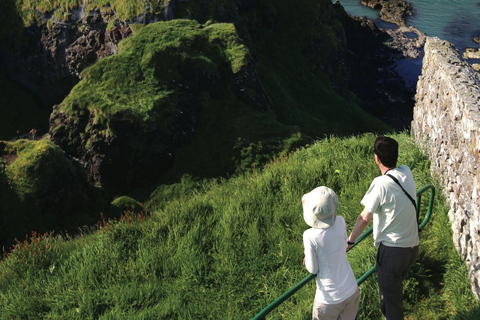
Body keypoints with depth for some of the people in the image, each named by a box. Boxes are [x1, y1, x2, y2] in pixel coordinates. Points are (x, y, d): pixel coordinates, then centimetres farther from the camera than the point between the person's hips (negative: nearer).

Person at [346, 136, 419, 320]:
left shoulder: (381, 184, -20)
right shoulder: (407, 172, -2)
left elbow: (364, 218, -16)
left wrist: (349, 242, -7)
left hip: (392, 250, -7)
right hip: (413, 247, 7)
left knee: (389, 297, 10)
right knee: (397, 287, 28)